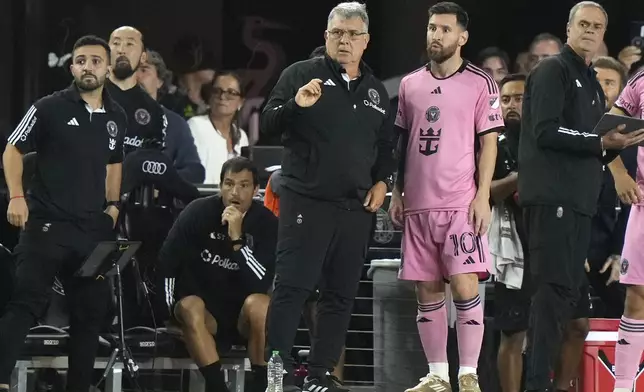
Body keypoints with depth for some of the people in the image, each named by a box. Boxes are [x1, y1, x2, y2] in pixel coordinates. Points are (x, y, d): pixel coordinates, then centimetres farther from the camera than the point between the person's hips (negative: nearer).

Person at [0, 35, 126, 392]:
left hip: (94, 229, 5)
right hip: (46, 224, -5)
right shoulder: (49, 108, -5)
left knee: (91, 312, 10)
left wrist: (113, 205, 13)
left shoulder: (116, 117, 10)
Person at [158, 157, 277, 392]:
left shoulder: (266, 223, -10)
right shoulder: (198, 213, -10)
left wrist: (237, 239, -29)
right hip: (205, 314, 0)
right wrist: (173, 312, -11)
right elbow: (166, 263, -5)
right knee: (189, 307, -32)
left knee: (258, 304, -32)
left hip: (244, 318, 0)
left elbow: (262, 284, -21)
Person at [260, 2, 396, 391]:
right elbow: (269, 123, -4)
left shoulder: (376, 91, 17)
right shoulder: (301, 74, 1)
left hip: (356, 209, 5)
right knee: (292, 288, -10)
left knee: (341, 296, 7)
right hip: (307, 202, -5)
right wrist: (296, 105, -23)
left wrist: (382, 181, 8)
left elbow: (386, 146, 24)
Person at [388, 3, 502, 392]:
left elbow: (489, 142, -2)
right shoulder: (410, 85, 13)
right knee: (427, 291, 6)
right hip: (418, 204, 5)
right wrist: (397, 193, 11)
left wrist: (482, 195, -10)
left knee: (464, 284, -11)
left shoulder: (480, 83, 0)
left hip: (461, 203, -5)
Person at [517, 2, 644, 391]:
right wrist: (600, 143, -18)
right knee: (556, 288, -13)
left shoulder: (593, 85, 22)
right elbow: (546, 131, -16)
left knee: (569, 292, 8)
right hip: (552, 195, -9)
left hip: (579, 199, 9)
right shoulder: (553, 70, -4)